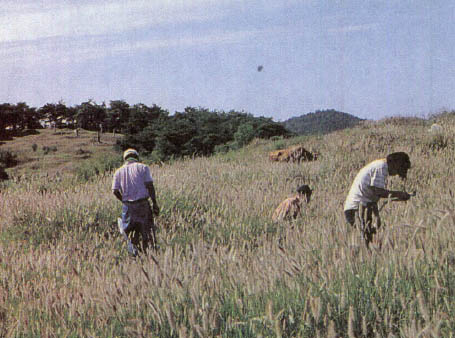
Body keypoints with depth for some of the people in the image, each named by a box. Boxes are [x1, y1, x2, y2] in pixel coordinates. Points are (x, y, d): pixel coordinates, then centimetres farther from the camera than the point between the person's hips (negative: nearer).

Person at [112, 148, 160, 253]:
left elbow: (115, 191, 2)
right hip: (143, 204, -2)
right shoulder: (143, 167, 4)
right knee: (147, 230, 6)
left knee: (130, 232, 8)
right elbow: (150, 186, -6)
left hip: (127, 206, 2)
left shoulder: (119, 171, 10)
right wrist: (155, 203, -3)